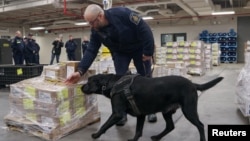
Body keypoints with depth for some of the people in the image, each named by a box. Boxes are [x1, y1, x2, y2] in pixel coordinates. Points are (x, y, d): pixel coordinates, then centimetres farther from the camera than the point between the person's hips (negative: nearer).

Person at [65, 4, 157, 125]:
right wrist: (80, 71, -29)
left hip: (139, 48, -3)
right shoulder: (96, 31, -17)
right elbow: (91, 51, -18)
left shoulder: (122, 14, -34)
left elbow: (144, 29, -29)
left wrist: (148, 51, -26)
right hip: (120, 52, 4)